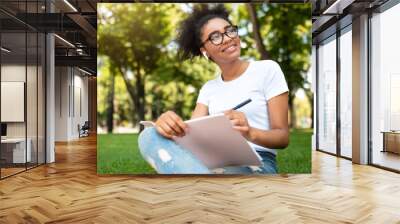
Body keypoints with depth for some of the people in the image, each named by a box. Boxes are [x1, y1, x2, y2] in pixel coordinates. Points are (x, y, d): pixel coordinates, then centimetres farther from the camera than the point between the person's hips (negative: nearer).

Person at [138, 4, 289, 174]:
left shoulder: (267, 69, 4)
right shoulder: (208, 89, 17)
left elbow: (283, 137, -2)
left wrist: (251, 133, -26)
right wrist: (169, 124, -22)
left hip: (257, 167, -5)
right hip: (216, 163, 5)